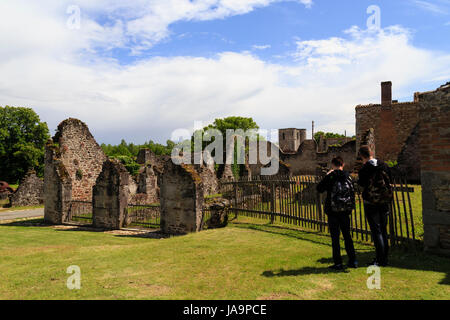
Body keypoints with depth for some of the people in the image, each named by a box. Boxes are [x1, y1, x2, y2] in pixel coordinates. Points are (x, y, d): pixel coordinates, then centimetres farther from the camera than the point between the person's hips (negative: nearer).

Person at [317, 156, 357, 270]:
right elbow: (352, 192, 9)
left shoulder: (331, 176, -9)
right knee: (347, 235, 14)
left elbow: (319, 189, -1)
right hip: (346, 211, 4)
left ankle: (338, 263, 4)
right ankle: (353, 261, 16)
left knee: (335, 237, 1)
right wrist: (351, 207, 17)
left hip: (333, 211, -4)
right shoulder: (348, 176, 4)